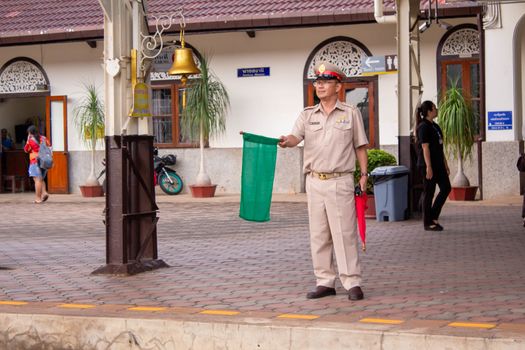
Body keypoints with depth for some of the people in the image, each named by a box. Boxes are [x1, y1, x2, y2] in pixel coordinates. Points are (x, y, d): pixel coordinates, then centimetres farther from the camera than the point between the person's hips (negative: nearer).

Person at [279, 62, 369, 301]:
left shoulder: (351, 113, 4)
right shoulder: (307, 115, 10)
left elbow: (360, 147, 6)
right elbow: (296, 137, -7)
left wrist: (364, 174, -2)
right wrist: (286, 142, -30)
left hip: (340, 181, -4)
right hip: (314, 181, 4)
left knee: (344, 232, -6)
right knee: (318, 234, 7)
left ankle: (352, 283, 0)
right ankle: (325, 282, 15)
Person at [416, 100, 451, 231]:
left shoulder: (435, 126, 15)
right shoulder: (423, 127, -12)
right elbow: (425, 148, -18)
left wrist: (445, 164, 18)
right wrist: (428, 167, -22)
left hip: (438, 164, 9)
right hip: (427, 164, -9)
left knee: (446, 188, 6)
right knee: (428, 192, -2)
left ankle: (433, 217, 15)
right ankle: (428, 223, 5)